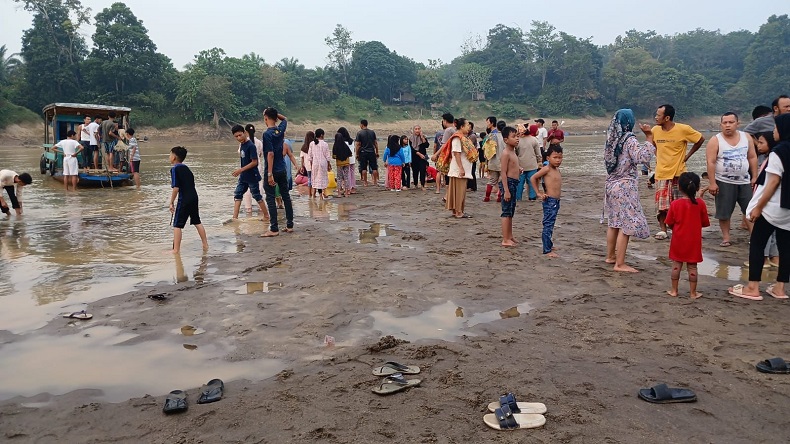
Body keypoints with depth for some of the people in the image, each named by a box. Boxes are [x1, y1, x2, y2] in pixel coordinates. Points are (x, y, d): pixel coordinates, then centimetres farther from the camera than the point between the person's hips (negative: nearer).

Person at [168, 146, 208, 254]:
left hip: (184, 200, -8)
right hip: (194, 197, 8)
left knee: (177, 225, -1)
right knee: (197, 222, 19)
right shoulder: (186, 168, 14)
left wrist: (171, 202, -9)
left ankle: (176, 250, -1)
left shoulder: (175, 169, -8)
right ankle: (205, 245, 25)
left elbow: (176, 188, -16)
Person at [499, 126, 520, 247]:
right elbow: (503, 173, -20)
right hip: (508, 183, -10)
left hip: (514, 183, 10)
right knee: (507, 212, -6)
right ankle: (505, 240, -2)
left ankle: (510, 236, 26)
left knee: (511, 212, 16)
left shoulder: (513, 152, 14)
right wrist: (506, 190, -24)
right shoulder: (506, 153, -16)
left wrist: (518, 168, 7)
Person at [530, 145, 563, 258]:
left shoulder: (557, 169, 12)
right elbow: (533, 178, -13)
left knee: (550, 224, 19)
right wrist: (538, 193, -11)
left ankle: (548, 245, 32)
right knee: (548, 225, -7)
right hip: (549, 201, -8)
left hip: (556, 201, 9)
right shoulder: (547, 169, -12)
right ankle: (547, 250, -6)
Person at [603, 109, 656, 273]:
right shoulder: (629, 140, -15)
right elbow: (642, 156, -27)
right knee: (626, 225, -4)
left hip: (612, 184, 8)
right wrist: (649, 137, -22)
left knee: (614, 222, 18)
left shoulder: (611, 139, 7)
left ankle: (610, 256, 28)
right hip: (625, 187, -8)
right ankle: (620, 264, -3)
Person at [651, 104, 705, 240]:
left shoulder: (683, 129, -12)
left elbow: (700, 139, 1)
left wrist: (688, 155, 0)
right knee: (661, 203, 1)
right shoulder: (655, 130, -1)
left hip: (678, 173, -3)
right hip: (661, 173, 3)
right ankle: (662, 230, 11)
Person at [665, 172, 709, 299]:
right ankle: (693, 293, 13)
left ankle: (674, 290, 17)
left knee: (676, 265, 11)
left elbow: (670, 223, -5)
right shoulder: (700, 203, -9)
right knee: (692, 267, 7)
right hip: (694, 241, 0)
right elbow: (705, 223, -2)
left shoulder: (675, 204, -11)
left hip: (678, 240, 0)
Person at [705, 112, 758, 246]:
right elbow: (711, 163, -12)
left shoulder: (746, 138, 4)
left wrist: (754, 177, 4)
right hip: (724, 182, -3)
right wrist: (712, 183, -16)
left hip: (744, 181, 3)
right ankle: (726, 238, 13)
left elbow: (752, 158, 8)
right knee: (724, 212, 1)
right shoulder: (715, 141, -8)